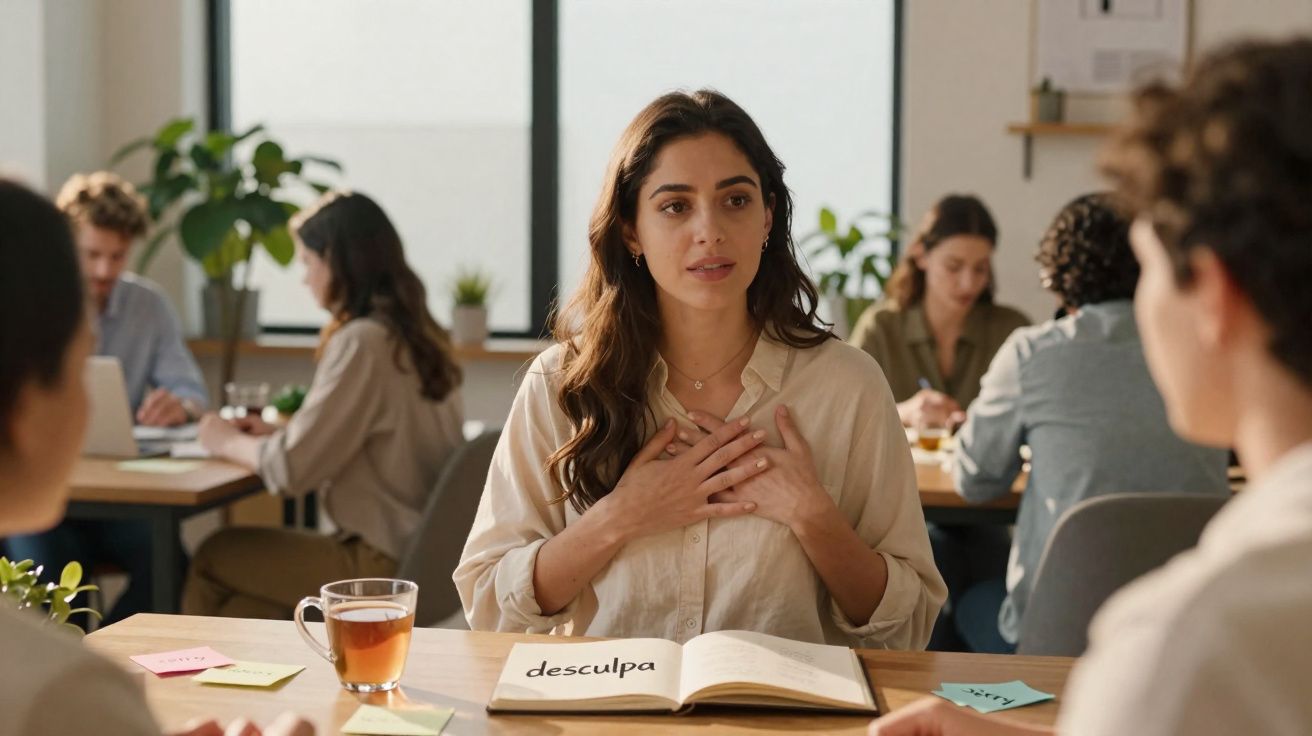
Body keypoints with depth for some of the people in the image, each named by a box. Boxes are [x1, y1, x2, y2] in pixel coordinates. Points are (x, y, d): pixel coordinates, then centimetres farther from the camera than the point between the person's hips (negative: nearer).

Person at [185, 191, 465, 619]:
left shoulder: (363, 341, -18)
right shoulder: (416, 334, 8)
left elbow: (293, 468, -17)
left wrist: (227, 442, 2)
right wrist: (279, 434, 13)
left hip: (385, 565, -8)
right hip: (423, 552, 8)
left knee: (213, 558, 10)